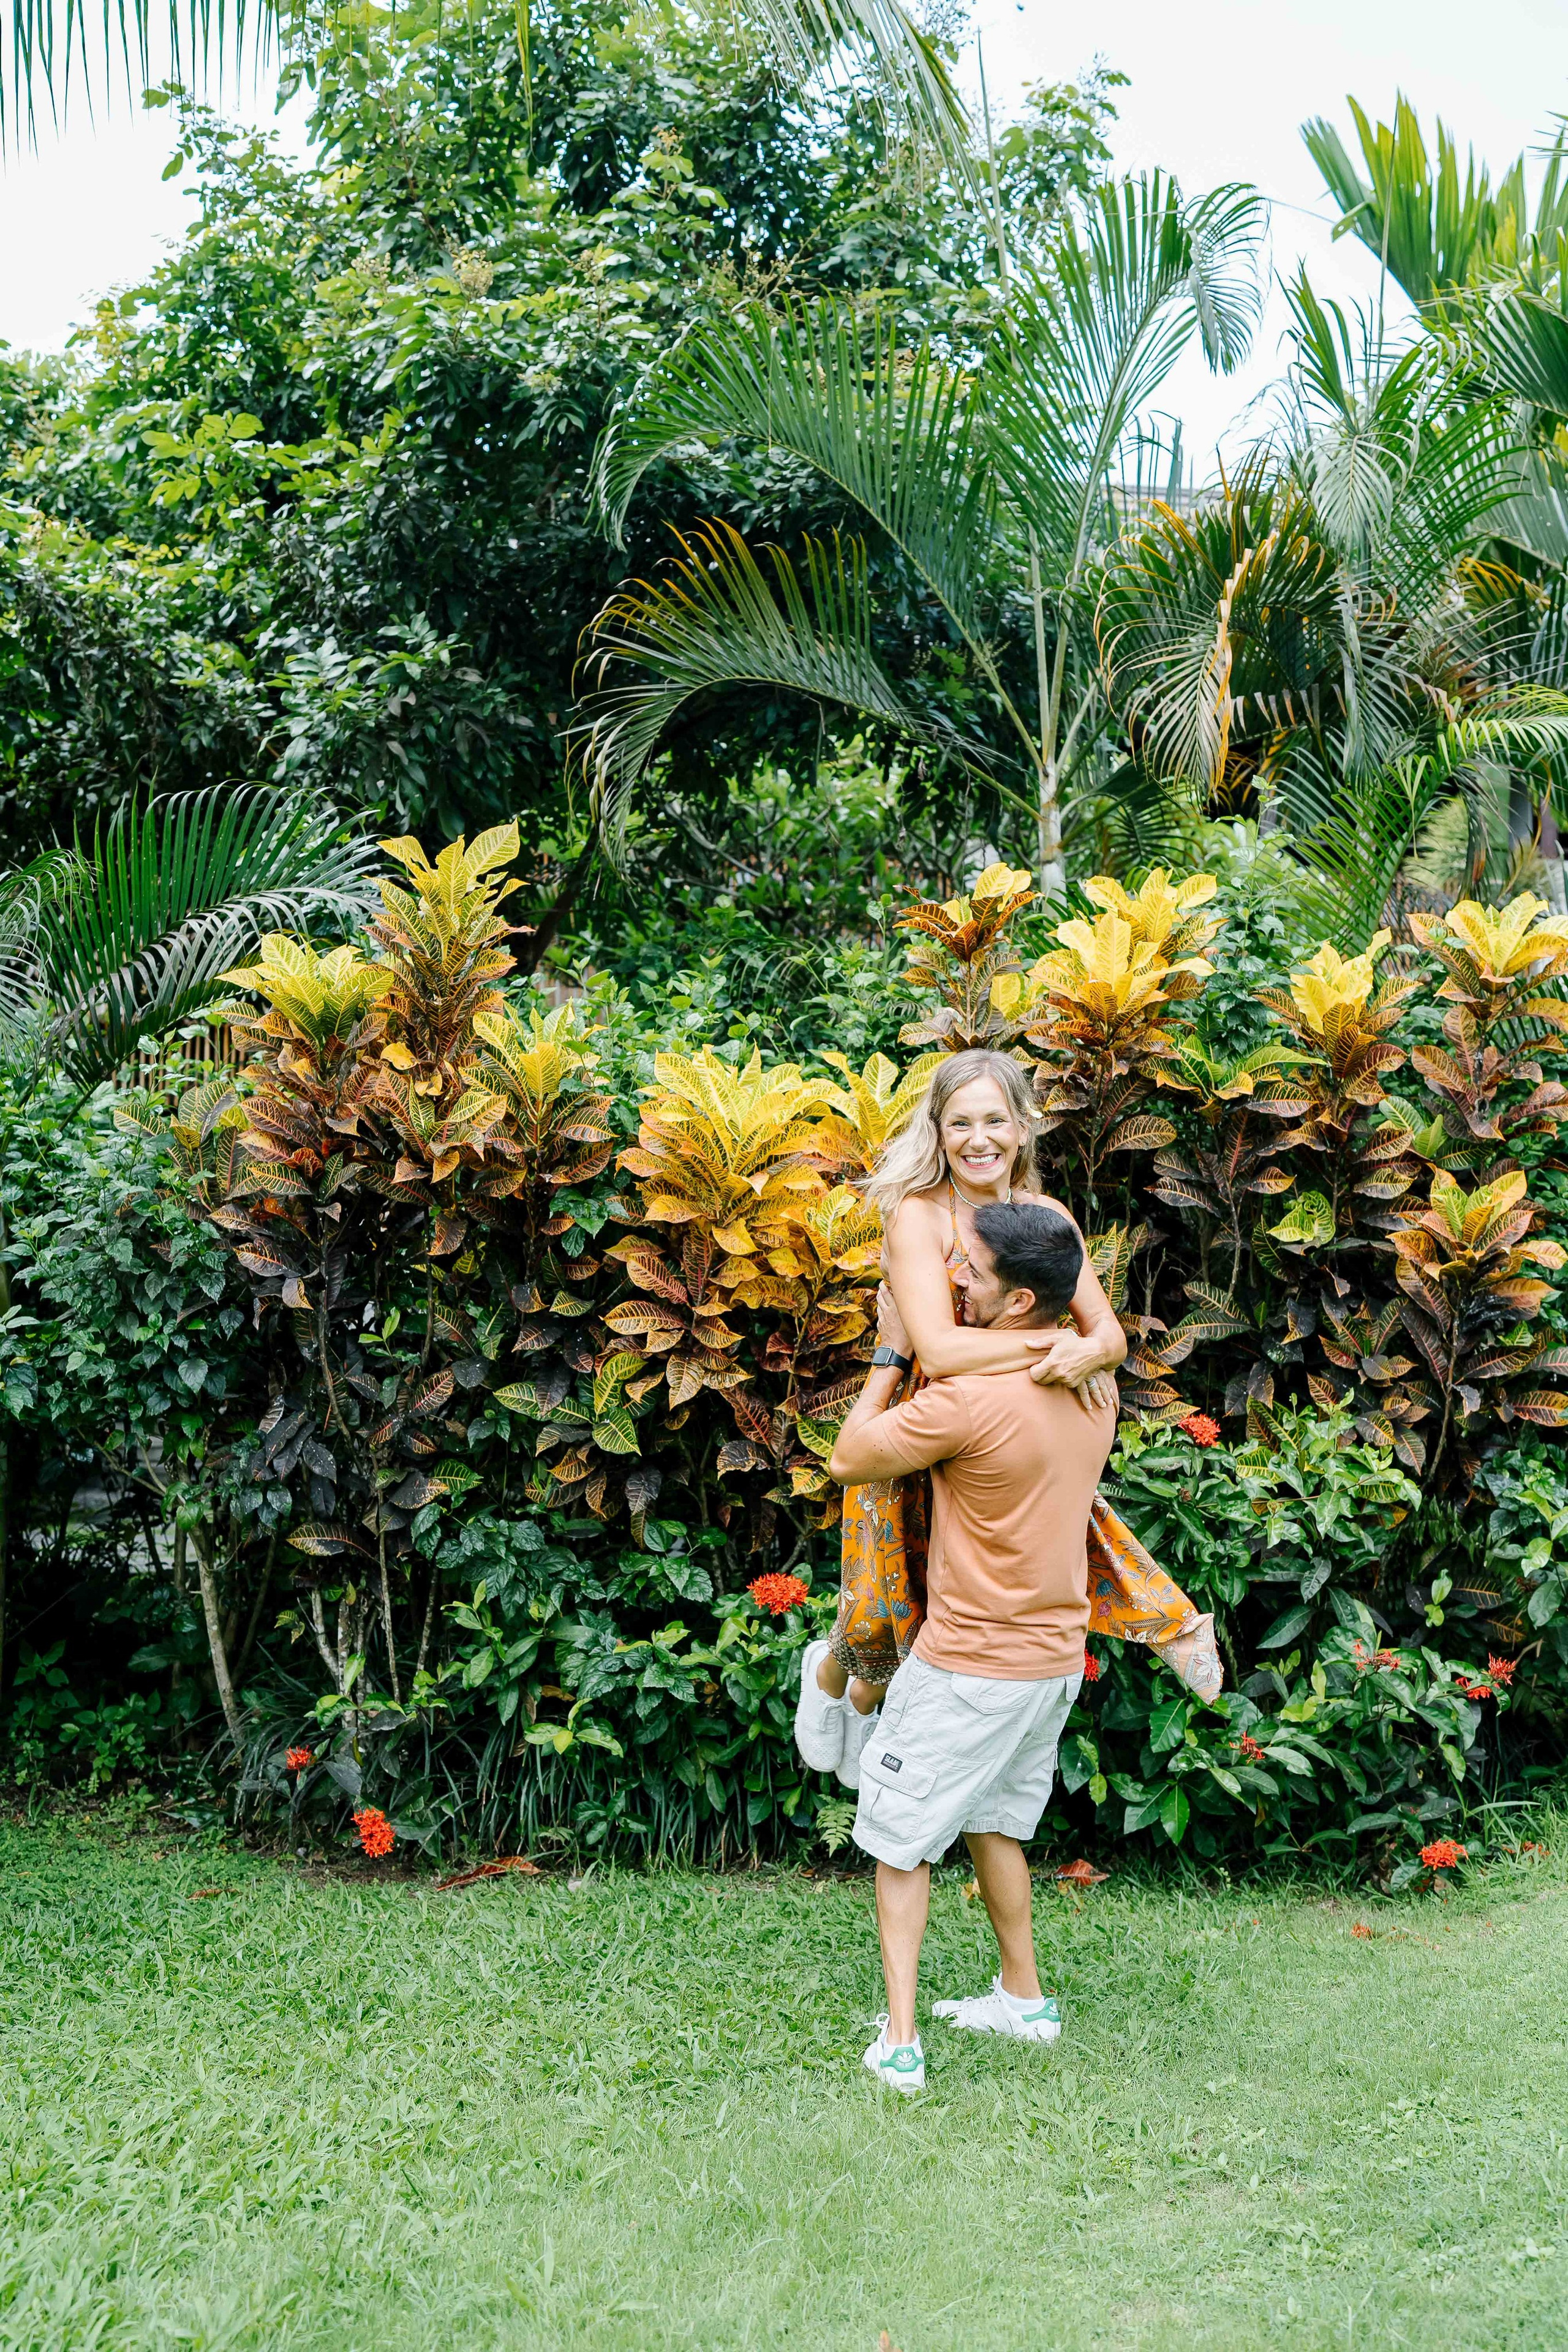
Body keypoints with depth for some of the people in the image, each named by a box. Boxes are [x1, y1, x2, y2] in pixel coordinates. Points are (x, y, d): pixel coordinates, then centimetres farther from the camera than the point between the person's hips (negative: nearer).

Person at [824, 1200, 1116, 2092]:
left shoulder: (971, 1396, -25)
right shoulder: (1094, 1386, -1)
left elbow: (850, 1457, -12)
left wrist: (892, 1353, -3)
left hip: (969, 1667, -7)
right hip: (1057, 1657, 8)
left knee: (900, 1841, 7)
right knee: (997, 1824, 25)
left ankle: (899, 2041, 7)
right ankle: (1025, 1998, 36)